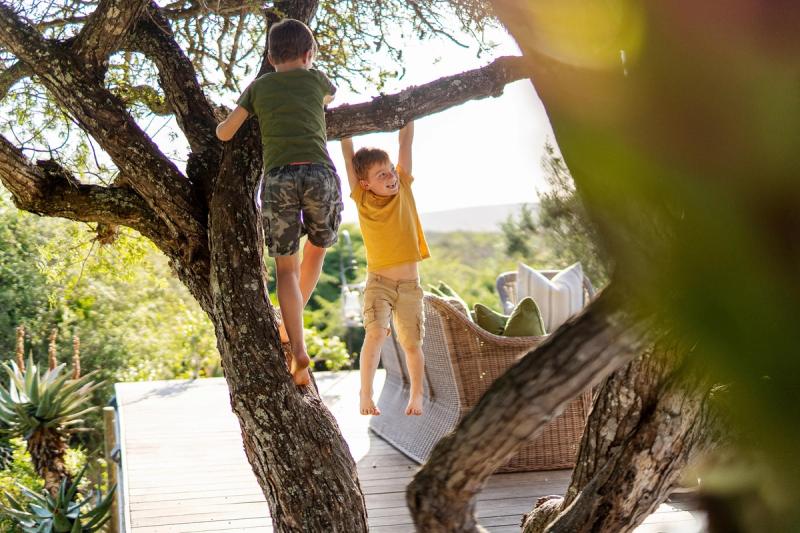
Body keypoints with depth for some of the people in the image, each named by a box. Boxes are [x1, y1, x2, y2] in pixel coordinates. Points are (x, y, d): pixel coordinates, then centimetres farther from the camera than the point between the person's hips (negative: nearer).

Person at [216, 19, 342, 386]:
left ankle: (297, 349, -10)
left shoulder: (259, 87, 18)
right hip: (320, 173, 0)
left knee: (286, 267, 5)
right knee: (317, 249, 25)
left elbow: (224, 133, 20)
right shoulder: (315, 79, 18)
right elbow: (331, 97, 43)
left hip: (278, 177, 0)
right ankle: (290, 324, 22)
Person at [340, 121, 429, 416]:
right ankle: (366, 395, -14)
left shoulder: (403, 188, -1)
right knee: (375, 333, -22)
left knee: (412, 344, 6)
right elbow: (348, 154, -9)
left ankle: (416, 395, 27)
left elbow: (406, 141, -3)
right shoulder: (362, 198, -5)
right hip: (378, 281, -2)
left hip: (409, 283, 2)